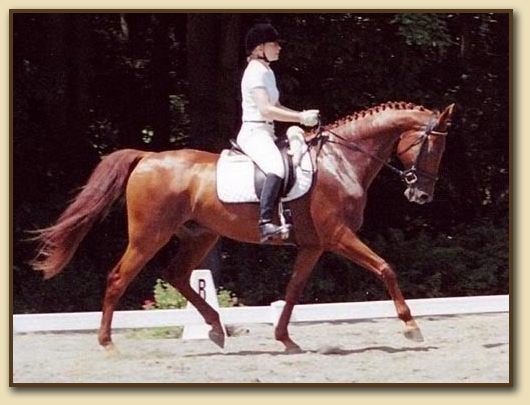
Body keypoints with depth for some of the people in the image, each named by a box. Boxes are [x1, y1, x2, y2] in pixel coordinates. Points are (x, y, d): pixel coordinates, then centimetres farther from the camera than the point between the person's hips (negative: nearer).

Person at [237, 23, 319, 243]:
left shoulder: (267, 72, 20)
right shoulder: (256, 72, -11)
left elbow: (275, 106, 24)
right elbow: (266, 110, -21)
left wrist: (302, 115, 9)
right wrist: (300, 117, -21)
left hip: (265, 133, 11)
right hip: (254, 132, -11)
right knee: (277, 168, -35)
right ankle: (265, 223, -48)